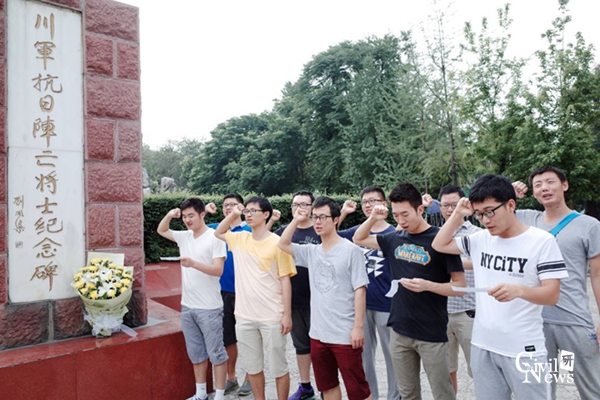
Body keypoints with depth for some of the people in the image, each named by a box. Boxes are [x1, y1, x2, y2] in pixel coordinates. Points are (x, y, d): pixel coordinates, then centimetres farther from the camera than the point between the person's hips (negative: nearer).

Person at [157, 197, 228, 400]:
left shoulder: (215, 237, -12)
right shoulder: (184, 236, 7)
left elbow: (218, 270, -17)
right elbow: (161, 231, 22)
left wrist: (193, 263, -29)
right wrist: (169, 215, 2)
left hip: (209, 308, -6)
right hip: (187, 306, 7)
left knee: (216, 353, 5)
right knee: (196, 353, 17)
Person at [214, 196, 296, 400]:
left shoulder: (277, 243, -10)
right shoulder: (239, 239, 5)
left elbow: (285, 280, -8)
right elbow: (218, 233, 23)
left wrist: (287, 315, -10)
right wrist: (233, 214, 6)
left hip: (272, 317, -4)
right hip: (244, 316, 5)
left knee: (278, 367, 10)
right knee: (252, 367, 17)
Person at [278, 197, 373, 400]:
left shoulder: (351, 250, -10)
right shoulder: (312, 252, 6)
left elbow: (360, 290, -11)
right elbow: (283, 244, 13)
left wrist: (358, 327, -14)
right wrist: (296, 221, 3)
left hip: (345, 335, -6)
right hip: (318, 334, 6)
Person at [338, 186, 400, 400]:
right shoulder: (357, 231, 2)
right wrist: (342, 213, -5)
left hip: (387, 304, -3)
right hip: (362, 303, 3)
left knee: (391, 354, 12)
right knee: (364, 354, 15)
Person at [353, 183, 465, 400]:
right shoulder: (395, 238, 3)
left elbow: (460, 286, -9)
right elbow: (358, 239, 15)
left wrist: (428, 285, -27)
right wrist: (373, 218, -3)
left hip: (431, 333, -4)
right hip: (399, 331, 5)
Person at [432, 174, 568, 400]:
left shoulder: (542, 241, -10)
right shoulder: (479, 240, 3)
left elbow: (552, 295, -12)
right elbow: (439, 245, 10)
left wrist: (519, 290, -33)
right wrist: (458, 214, 0)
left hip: (523, 349, -4)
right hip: (483, 345, 4)